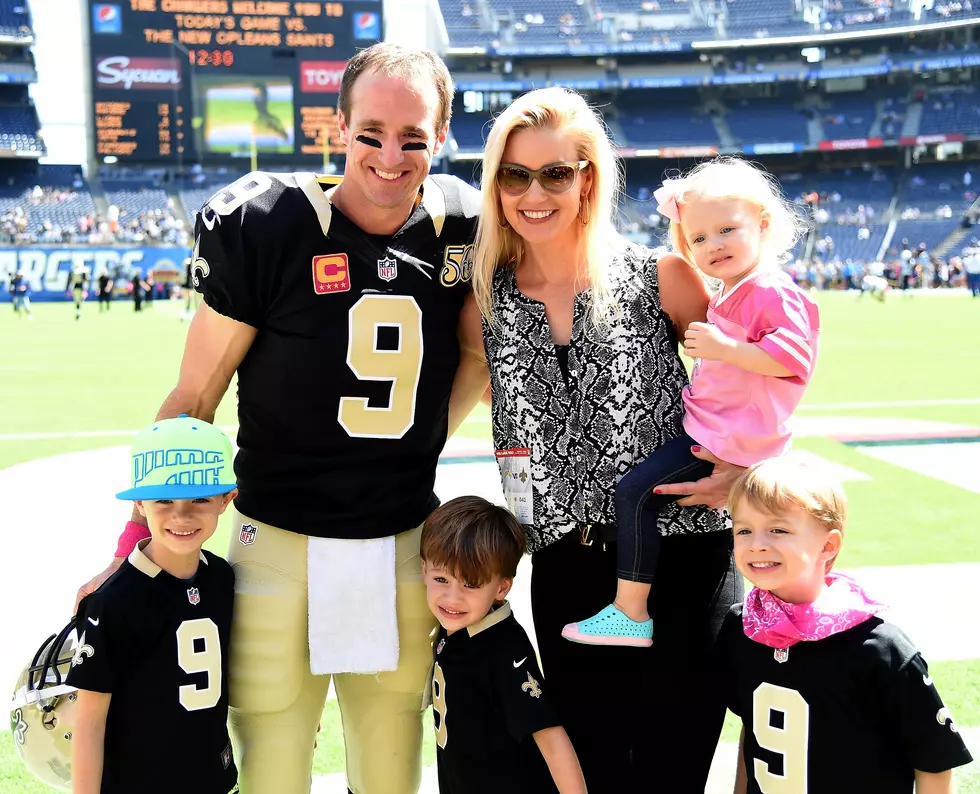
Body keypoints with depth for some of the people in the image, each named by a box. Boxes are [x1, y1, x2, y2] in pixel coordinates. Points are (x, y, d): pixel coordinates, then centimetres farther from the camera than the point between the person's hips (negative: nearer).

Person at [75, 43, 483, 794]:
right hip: (279, 543, -3)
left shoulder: (464, 228, -2)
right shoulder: (264, 227, -12)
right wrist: (134, 541, -8)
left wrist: (415, 451, 8)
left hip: (405, 547, 3)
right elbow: (193, 399, -6)